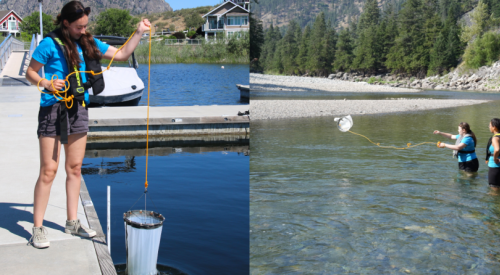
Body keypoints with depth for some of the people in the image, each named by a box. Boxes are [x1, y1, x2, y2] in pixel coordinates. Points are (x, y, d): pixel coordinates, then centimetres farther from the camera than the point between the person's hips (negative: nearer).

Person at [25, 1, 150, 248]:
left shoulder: (88, 43, 9)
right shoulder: (50, 44, -8)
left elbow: (122, 55, 15)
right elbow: (30, 73, -3)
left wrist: (139, 33, 7)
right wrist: (47, 84, -22)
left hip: (78, 109, 6)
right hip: (53, 109, -6)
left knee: (75, 168, 10)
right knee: (49, 170, -5)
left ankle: (72, 222, 21)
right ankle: (37, 228, 5)